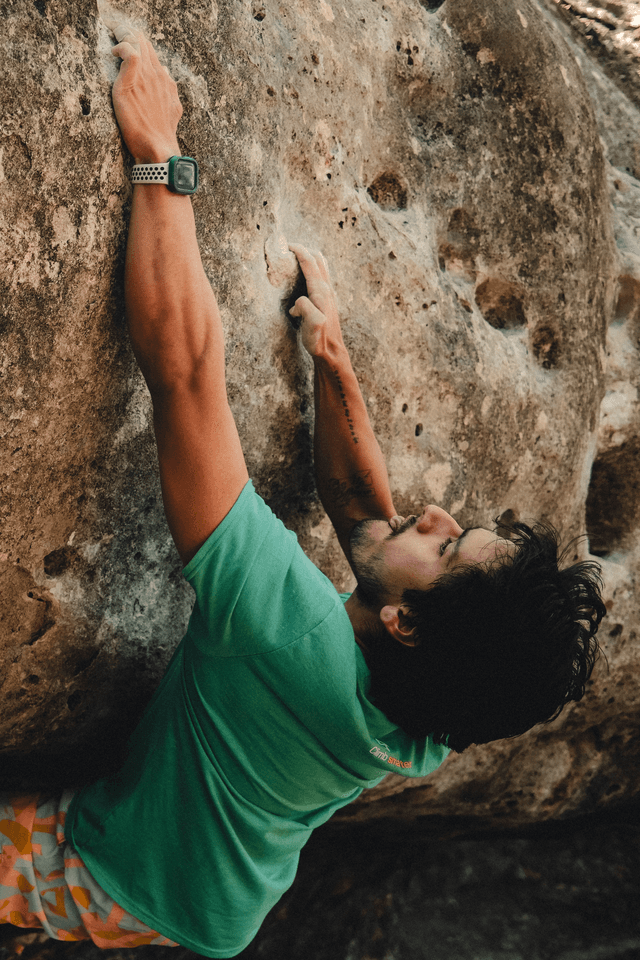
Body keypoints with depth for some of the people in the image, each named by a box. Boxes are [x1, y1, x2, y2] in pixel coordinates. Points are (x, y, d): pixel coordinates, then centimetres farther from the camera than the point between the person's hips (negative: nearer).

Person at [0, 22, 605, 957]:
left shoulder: (291, 629, -47)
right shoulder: (435, 718, -24)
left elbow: (185, 366, -48)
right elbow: (355, 495, -6)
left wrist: (158, 154, -40)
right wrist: (331, 352, -2)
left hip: (122, 885, -6)